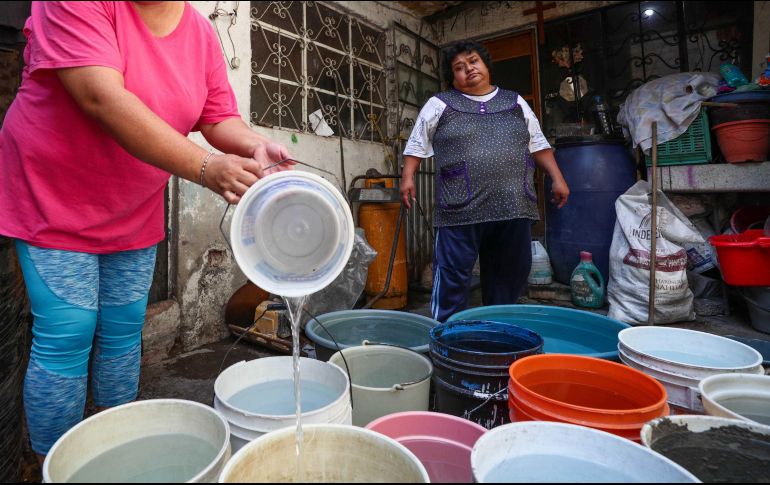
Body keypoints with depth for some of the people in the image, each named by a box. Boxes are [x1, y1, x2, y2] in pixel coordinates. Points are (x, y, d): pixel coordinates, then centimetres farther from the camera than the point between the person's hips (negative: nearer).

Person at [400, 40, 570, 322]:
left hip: (513, 206, 4)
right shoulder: (440, 104, 7)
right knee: (453, 275, -2)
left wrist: (557, 178, 10)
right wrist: (407, 177, -5)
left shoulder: (515, 103, 16)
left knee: (510, 275, 12)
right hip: (461, 208, -3)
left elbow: (537, 144, 17)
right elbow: (417, 144, 7)